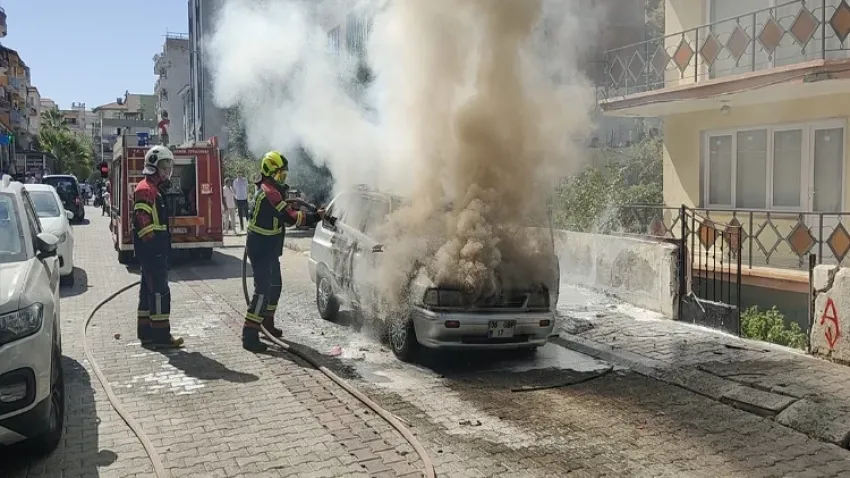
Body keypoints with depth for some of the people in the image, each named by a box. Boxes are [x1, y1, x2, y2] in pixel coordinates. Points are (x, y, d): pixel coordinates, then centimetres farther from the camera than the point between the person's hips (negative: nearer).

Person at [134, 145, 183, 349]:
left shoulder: (157, 188, 20)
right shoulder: (146, 189, -13)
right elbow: (142, 220, -23)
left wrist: (164, 246, 23)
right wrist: (152, 242, -25)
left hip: (156, 248, 11)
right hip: (151, 248, -11)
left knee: (148, 289, 14)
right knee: (160, 291, -9)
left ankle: (146, 332, 21)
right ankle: (161, 335, -6)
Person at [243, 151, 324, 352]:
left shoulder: (269, 189, 13)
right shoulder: (269, 191, -20)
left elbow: (283, 215, 14)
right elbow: (290, 217, -24)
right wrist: (315, 217, -18)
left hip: (268, 248, 11)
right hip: (261, 249, -11)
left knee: (275, 285, 20)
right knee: (263, 289, -12)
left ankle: (267, 323, 33)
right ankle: (250, 335, -12)